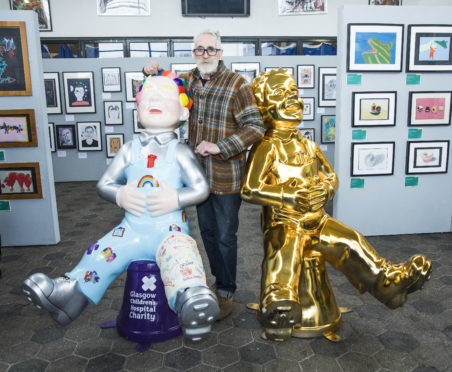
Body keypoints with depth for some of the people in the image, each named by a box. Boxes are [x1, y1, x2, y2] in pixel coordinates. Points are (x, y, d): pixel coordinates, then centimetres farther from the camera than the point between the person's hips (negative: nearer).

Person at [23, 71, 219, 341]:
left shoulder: (180, 152, 2)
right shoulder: (130, 150, 12)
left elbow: (201, 188, -2)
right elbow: (104, 184, 14)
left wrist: (177, 199, -17)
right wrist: (120, 195, -7)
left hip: (170, 229, -4)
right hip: (132, 228, 4)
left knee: (180, 251, -31)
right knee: (101, 254, -9)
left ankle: (191, 303, -48)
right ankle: (69, 291, -1)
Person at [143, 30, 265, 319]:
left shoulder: (237, 84, -14)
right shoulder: (189, 80, 5)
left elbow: (256, 127, -19)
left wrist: (220, 147, -27)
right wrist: (150, 73, 0)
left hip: (226, 178, -6)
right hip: (199, 174, 6)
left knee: (225, 237, 5)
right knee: (207, 231, 18)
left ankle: (226, 293, 23)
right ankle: (220, 281, 39)